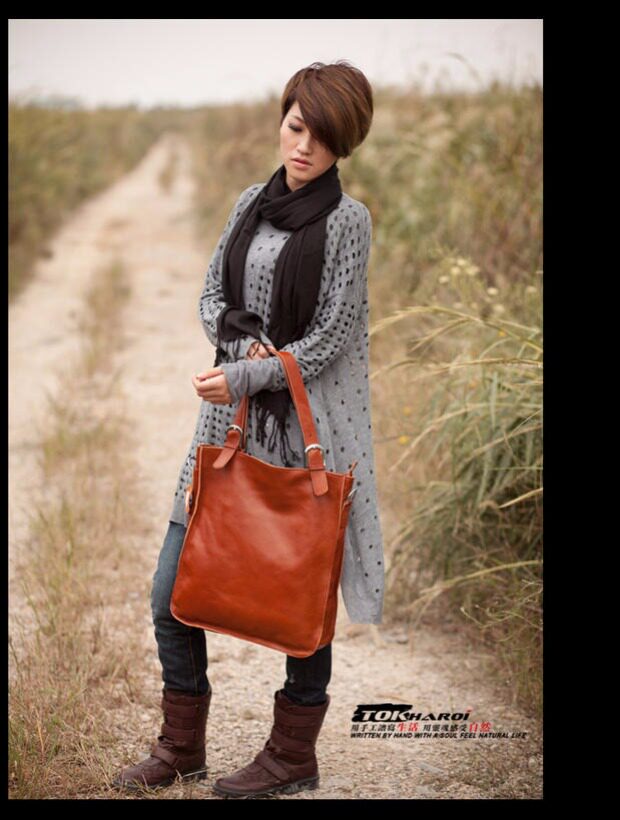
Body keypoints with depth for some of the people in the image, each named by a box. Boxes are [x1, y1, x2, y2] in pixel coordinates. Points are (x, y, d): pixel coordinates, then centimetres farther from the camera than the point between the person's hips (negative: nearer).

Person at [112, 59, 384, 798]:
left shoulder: (346, 220, -8)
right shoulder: (252, 203, 10)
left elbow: (330, 339, -12)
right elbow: (211, 298, 11)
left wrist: (250, 376, -18)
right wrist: (243, 341, -9)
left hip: (305, 427, -6)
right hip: (230, 418, 6)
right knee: (172, 592, 7)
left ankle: (294, 755, 23)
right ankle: (181, 749, 23)